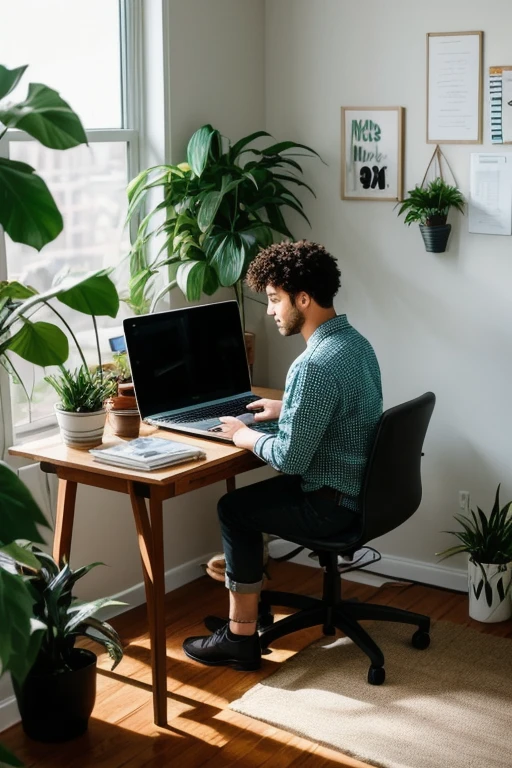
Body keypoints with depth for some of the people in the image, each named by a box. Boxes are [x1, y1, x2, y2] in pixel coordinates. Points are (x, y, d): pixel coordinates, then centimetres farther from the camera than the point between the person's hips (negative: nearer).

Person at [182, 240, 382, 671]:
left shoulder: (315, 366, -27)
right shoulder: (356, 341, 4)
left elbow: (289, 460, -25)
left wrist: (245, 436, -8)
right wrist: (286, 410, 15)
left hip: (333, 505, -9)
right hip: (364, 490, 9)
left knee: (235, 508, 7)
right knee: (257, 492, 22)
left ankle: (241, 637, 14)